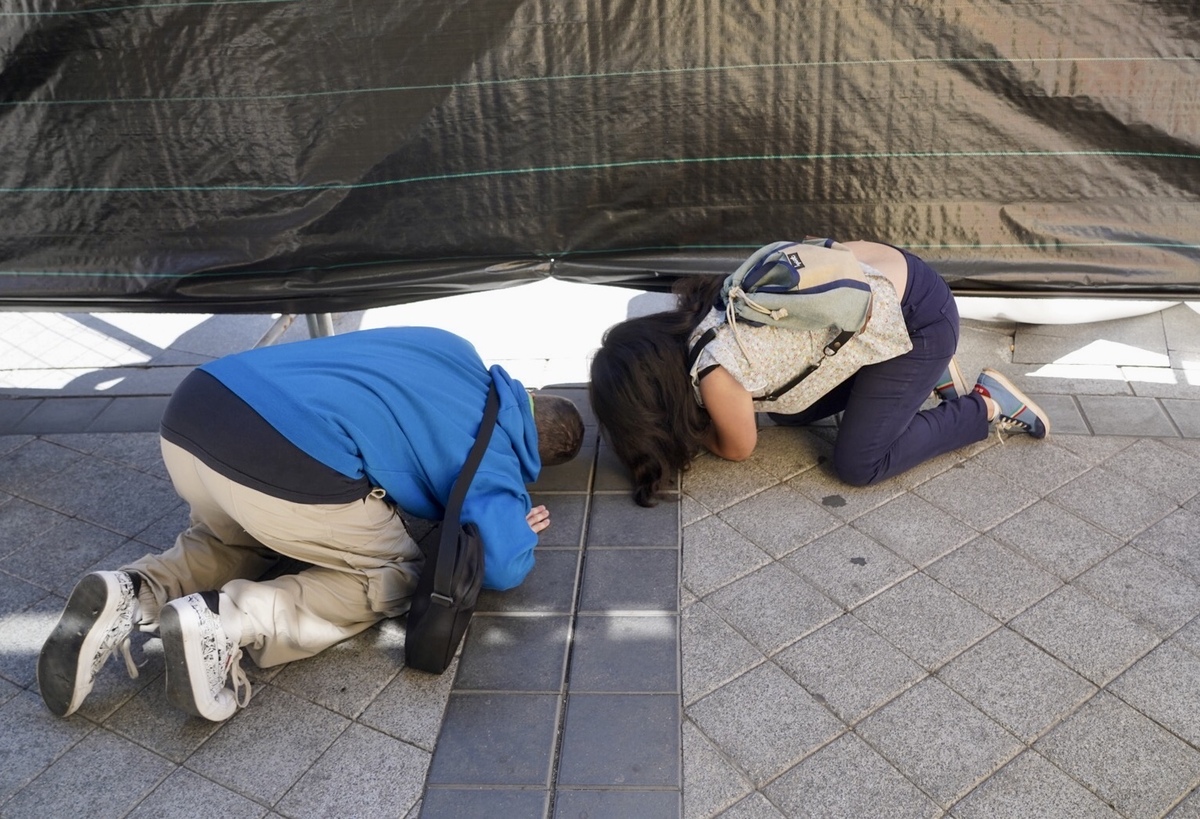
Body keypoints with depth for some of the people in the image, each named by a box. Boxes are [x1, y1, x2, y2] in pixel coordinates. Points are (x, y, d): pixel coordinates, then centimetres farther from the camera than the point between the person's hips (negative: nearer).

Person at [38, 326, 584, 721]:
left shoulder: (454, 352, 27)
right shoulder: (494, 461, 9)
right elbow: (500, 565, -7)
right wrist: (518, 532, 16)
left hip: (194, 405, 7)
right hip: (287, 466, -7)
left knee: (227, 541, 35)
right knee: (393, 578, 16)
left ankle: (133, 595, 6)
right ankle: (229, 620, -6)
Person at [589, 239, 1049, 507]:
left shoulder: (715, 375, -25)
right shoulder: (696, 311, -3)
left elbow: (739, 448, -2)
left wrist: (684, 429, 10)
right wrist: (692, 414, 6)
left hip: (918, 318, -8)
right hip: (879, 275, 8)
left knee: (858, 466, -3)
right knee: (788, 408, 14)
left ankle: (987, 406, 12)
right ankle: (928, 371, 23)